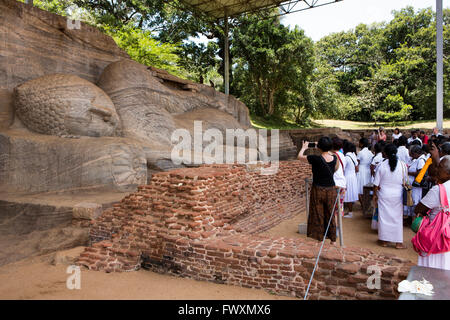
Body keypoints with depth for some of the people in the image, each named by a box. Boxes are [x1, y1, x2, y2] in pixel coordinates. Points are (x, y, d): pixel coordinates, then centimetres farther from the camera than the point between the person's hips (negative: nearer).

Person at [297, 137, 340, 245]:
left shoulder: (316, 159, -19)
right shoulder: (334, 158, -7)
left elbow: (299, 157, -3)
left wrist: (304, 147, 13)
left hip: (318, 190, -4)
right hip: (331, 190, 4)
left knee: (318, 215, 10)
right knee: (330, 215, 15)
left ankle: (319, 238, 18)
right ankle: (333, 240, 25)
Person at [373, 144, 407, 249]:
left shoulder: (382, 165, -11)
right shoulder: (402, 165, -6)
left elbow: (376, 183, -7)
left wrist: (375, 194, 6)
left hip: (384, 195, -1)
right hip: (397, 196, 1)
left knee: (384, 217, 9)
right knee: (397, 217, 10)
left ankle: (384, 240, 17)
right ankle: (398, 242, 15)